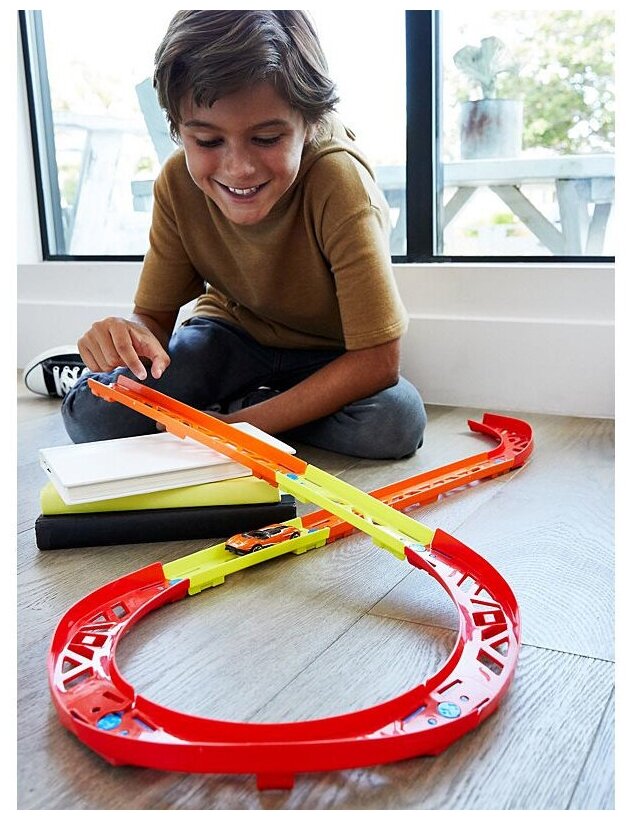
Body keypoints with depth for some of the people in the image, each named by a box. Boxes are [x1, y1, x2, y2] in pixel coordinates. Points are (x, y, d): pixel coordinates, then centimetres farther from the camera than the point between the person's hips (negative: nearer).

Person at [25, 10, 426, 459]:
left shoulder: (339, 182, -31)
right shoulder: (178, 183, -19)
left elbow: (377, 362, -31)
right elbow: (155, 315, -12)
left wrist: (240, 425, -32)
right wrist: (133, 338, -38)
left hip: (330, 359, 0)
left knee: (398, 420, -33)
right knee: (89, 414, -23)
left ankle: (232, 405, -11)